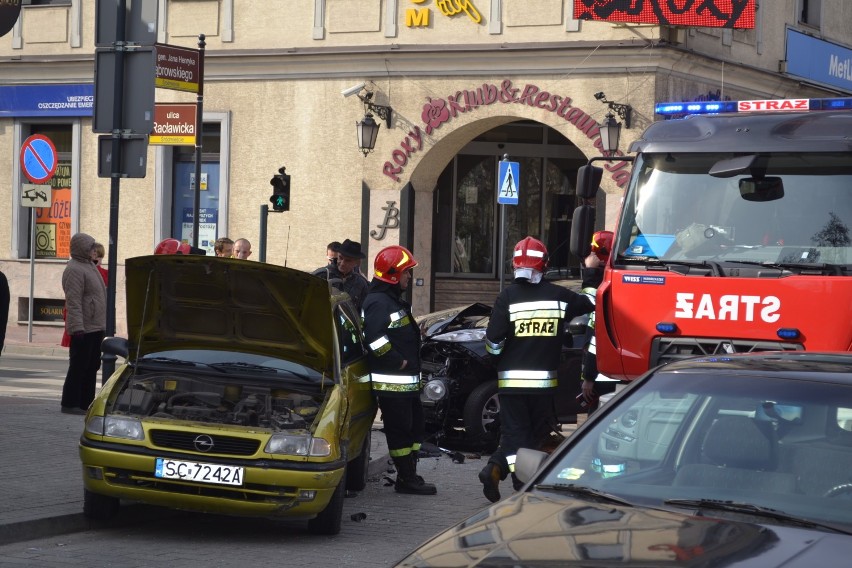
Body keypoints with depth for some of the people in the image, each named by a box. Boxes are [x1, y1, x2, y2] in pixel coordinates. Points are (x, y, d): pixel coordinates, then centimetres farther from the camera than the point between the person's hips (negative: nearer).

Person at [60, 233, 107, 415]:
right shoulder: (74, 270, -14)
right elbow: (73, 302, -21)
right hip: (84, 329, -10)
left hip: (96, 327, 10)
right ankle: (70, 403, -3)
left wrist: (102, 325, 22)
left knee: (92, 366, 12)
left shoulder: (88, 266, 18)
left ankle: (86, 403, 17)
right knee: (79, 366, -7)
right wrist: (77, 328, -27)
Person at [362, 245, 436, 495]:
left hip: (407, 380, 11)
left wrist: (410, 366, 13)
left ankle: (409, 476, 20)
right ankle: (406, 479, 0)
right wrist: (399, 361, -19)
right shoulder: (378, 302, -15)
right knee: (399, 429, -5)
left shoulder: (395, 301, 19)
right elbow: (376, 340, -26)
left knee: (415, 426, 14)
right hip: (391, 381, -11)